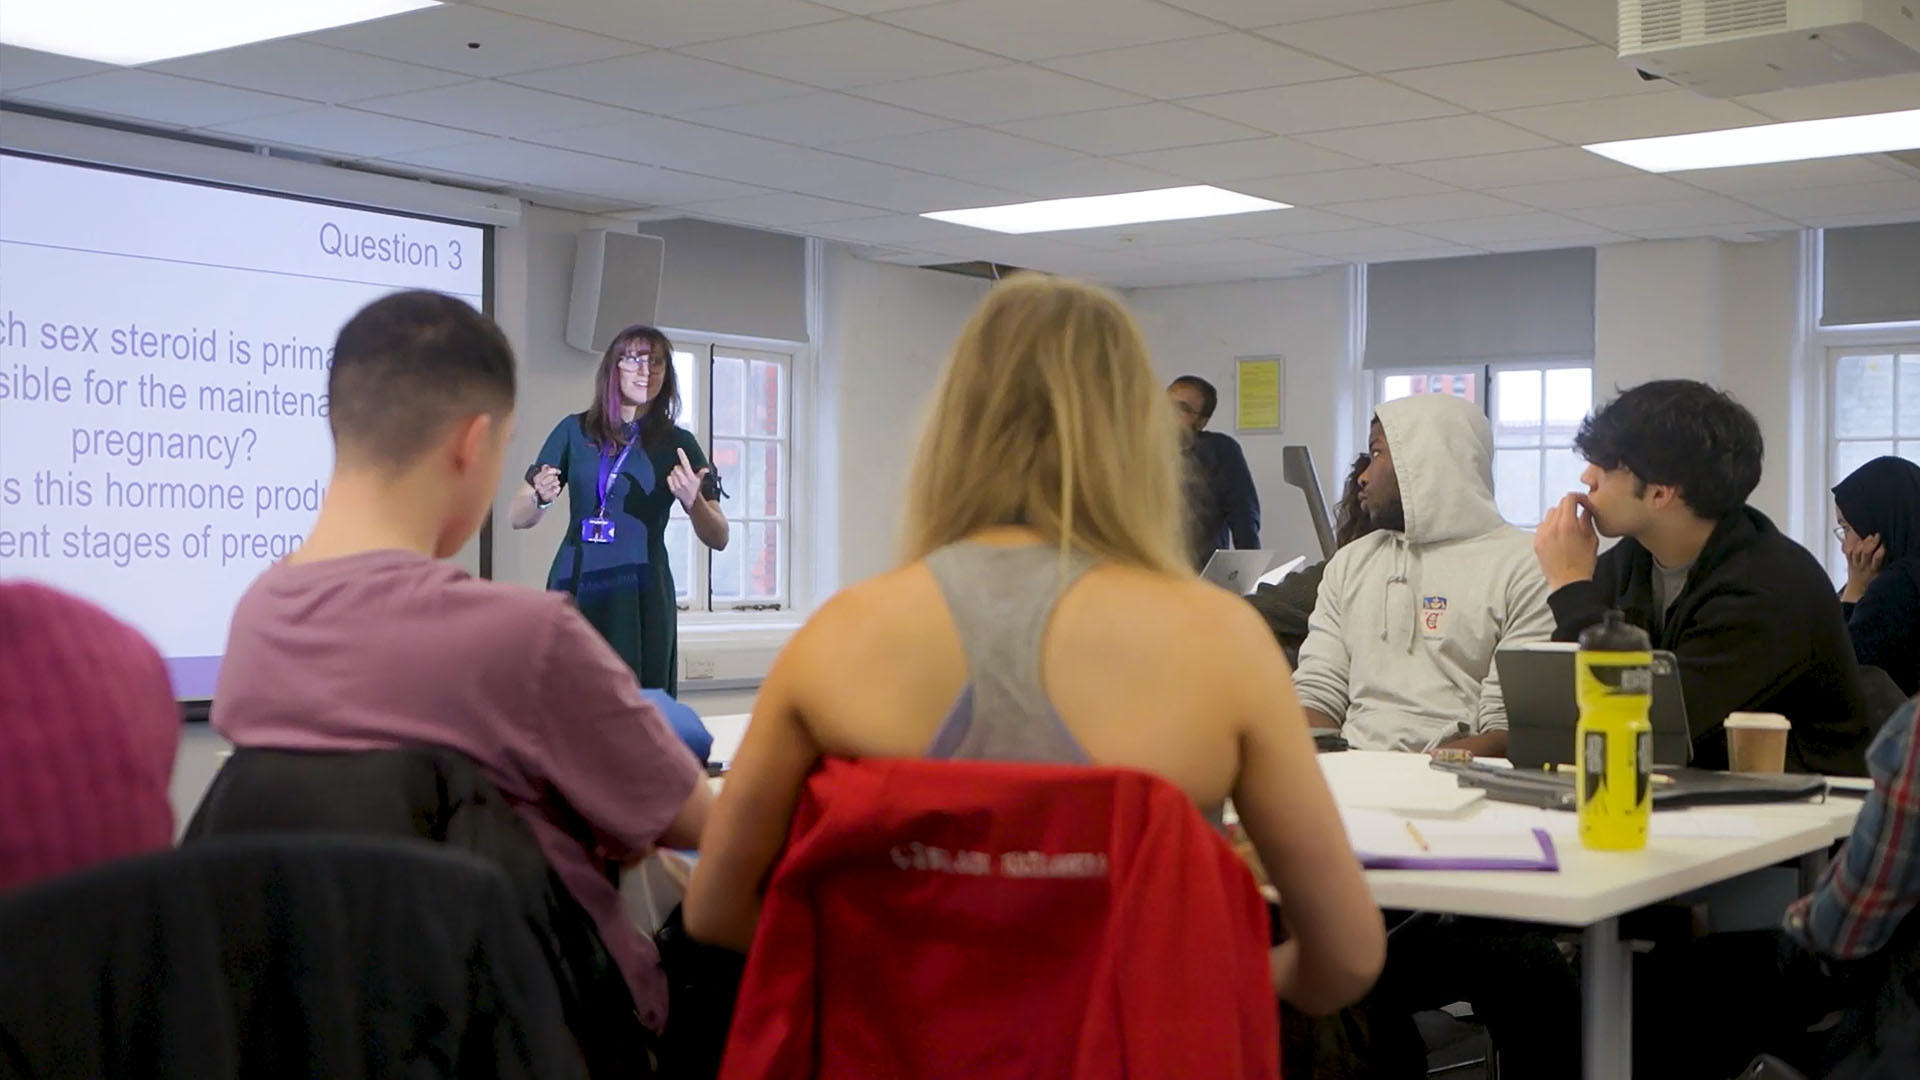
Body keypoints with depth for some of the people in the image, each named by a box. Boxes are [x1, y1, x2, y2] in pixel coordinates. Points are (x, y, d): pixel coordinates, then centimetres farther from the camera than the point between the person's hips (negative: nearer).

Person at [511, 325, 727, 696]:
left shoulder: (677, 443, 4)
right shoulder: (575, 431, 6)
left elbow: (719, 539, 1)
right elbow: (516, 517, 5)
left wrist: (693, 501, -19)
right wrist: (541, 497, -16)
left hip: (642, 596, -1)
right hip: (574, 590, 1)